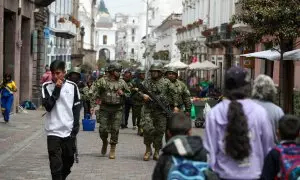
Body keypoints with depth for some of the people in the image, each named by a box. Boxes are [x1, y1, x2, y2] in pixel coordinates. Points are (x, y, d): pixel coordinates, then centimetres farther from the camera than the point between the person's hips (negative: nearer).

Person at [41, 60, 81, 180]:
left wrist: (76, 126, 0)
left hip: (69, 131, 2)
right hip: (53, 131, -2)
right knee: (55, 165, -8)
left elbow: (76, 108, 6)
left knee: (68, 161, 14)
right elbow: (48, 106, -13)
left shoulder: (72, 86, 1)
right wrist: (57, 89, -16)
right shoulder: (47, 86, -2)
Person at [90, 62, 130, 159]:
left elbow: (128, 93, 17)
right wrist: (93, 106, -8)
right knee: (103, 129, -2)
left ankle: (112, 149, 11)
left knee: (115, 130, 0)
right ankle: (105, 142, 28)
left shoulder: (122, 82, 8)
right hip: (105, 108, -1)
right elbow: (94, 94, -1)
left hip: (117, 109, 1)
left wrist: (123, 94, -5)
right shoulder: (102, 81, 0)